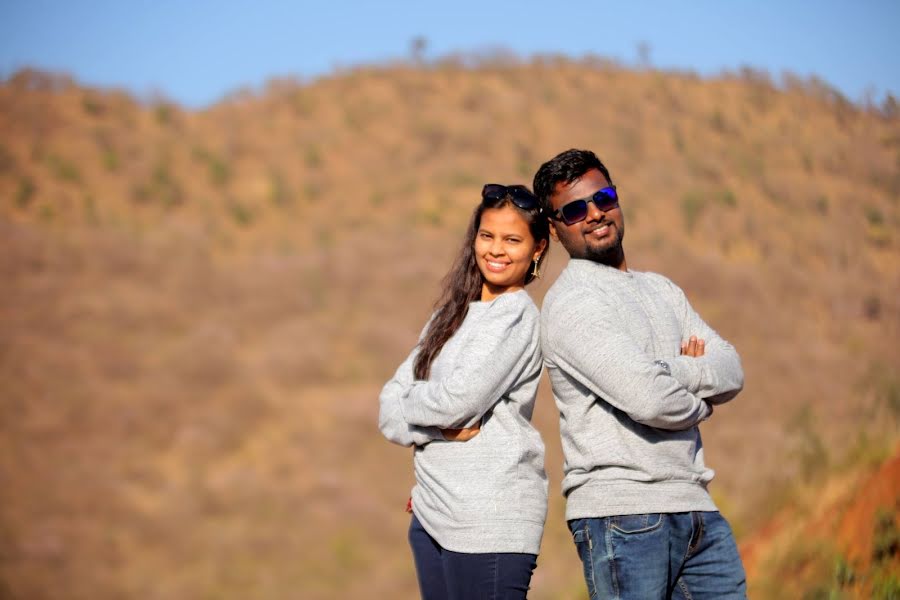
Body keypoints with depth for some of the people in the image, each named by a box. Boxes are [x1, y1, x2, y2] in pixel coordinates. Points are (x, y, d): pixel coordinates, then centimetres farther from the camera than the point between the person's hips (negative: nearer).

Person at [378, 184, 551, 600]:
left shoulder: (517, 316, -8)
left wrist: (409, 405, 3)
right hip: (432, 514, 8)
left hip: (490, 522, -8)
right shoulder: (451, 315, 15)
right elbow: (391, 406, 9)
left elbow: (458, 400, -17)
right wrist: (439, 429, -9)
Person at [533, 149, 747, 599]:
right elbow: (648, 399, -18)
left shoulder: (661, 290, 19)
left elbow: (731, 372, 8)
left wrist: (665, 372, -10)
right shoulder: (570, 303, -8)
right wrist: (700, 402, 2)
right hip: (623, 517, -7)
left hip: (695, 509, 7)